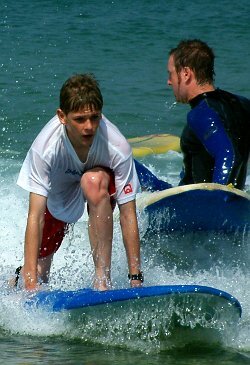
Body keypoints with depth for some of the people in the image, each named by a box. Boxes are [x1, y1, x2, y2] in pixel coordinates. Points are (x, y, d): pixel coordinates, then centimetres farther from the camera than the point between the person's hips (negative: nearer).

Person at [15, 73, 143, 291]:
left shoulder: (117, 147, -36)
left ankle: (103, 278, -31)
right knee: (38, 275, -1)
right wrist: (31, 281, -42)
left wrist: (135, 277, -33)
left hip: (102, 191, -1)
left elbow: (128, 215, -31)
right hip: (58, 196, 1)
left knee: (93, 180, -37)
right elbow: (35, 216, -37)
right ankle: (22, 278, 39)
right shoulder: (45, 148, -36)